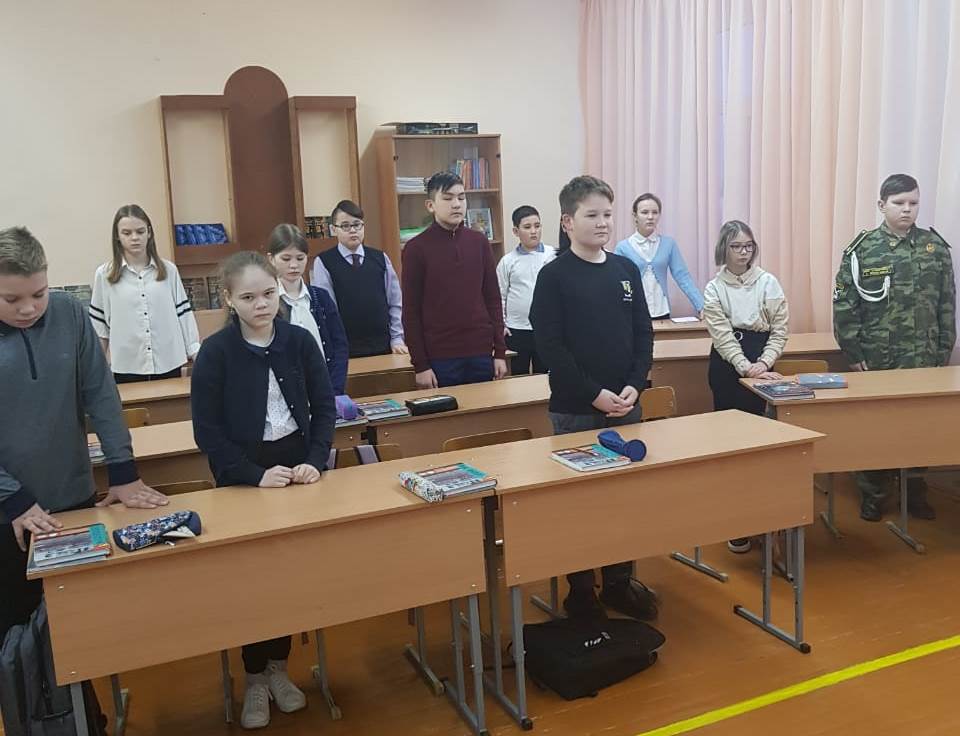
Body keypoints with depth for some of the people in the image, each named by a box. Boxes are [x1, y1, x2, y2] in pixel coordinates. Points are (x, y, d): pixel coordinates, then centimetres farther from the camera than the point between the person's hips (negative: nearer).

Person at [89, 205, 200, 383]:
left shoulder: (169, 270, 3)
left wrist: (196, 353, 2)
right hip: (126, 367, -1)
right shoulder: (104, 274, 2)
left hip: (168, 364, 1)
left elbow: (183, 313, 6)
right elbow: (98, 325, 8)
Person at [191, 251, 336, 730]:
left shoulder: (299, 340, -3)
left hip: (297, 467, 3)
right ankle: (255, 679, 23)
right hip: (243, 478, -2)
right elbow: (208, 431, -11)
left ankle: (279, 668, 28)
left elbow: (324, 407, 1)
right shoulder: (215, 352, -11)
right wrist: (254, 475, -17)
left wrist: (315, 461, -12)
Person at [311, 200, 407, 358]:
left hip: (383, 346, 3)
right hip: (346, 350, -3)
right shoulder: (323, 263, -2)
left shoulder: (380, 258, 7)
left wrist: (397, 339, 4)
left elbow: (395, 302, 9)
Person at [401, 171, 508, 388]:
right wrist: (420, 365, -7)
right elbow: (411, 312, -3)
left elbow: (493, 299, 10)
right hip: (439, 358, -3)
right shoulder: (416, 248, -3)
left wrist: (500, 352, 5)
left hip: (481, 354, 3)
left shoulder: (479, 242, 7)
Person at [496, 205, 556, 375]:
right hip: (516, 330, 1)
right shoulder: (507, 261, 1)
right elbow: (499, 296, 5)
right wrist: (500, 325, 0)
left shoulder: (554, 255, -2)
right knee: (518, 378, 11)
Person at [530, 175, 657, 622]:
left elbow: (643, 335, 9)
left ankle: (620, 581, 26)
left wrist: (634, 386, -6)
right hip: (575, 409, -4)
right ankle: (580, 590, 18)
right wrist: (595, 393, -16)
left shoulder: (626, 270, 8)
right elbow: (550, 345, -12)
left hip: (625, 405, 5)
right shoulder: (554, 275, -6)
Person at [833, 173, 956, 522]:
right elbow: (844, 306, -6)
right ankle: (872, 495, 21)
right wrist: (854, 355, -8)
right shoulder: (862, 249, -4)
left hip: (923, 361, 2)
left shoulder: (936, 247, 3)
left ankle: (916, 492, 25)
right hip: (876, 361, -2)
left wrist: (943, 352, 3)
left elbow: (947, 305, 6)